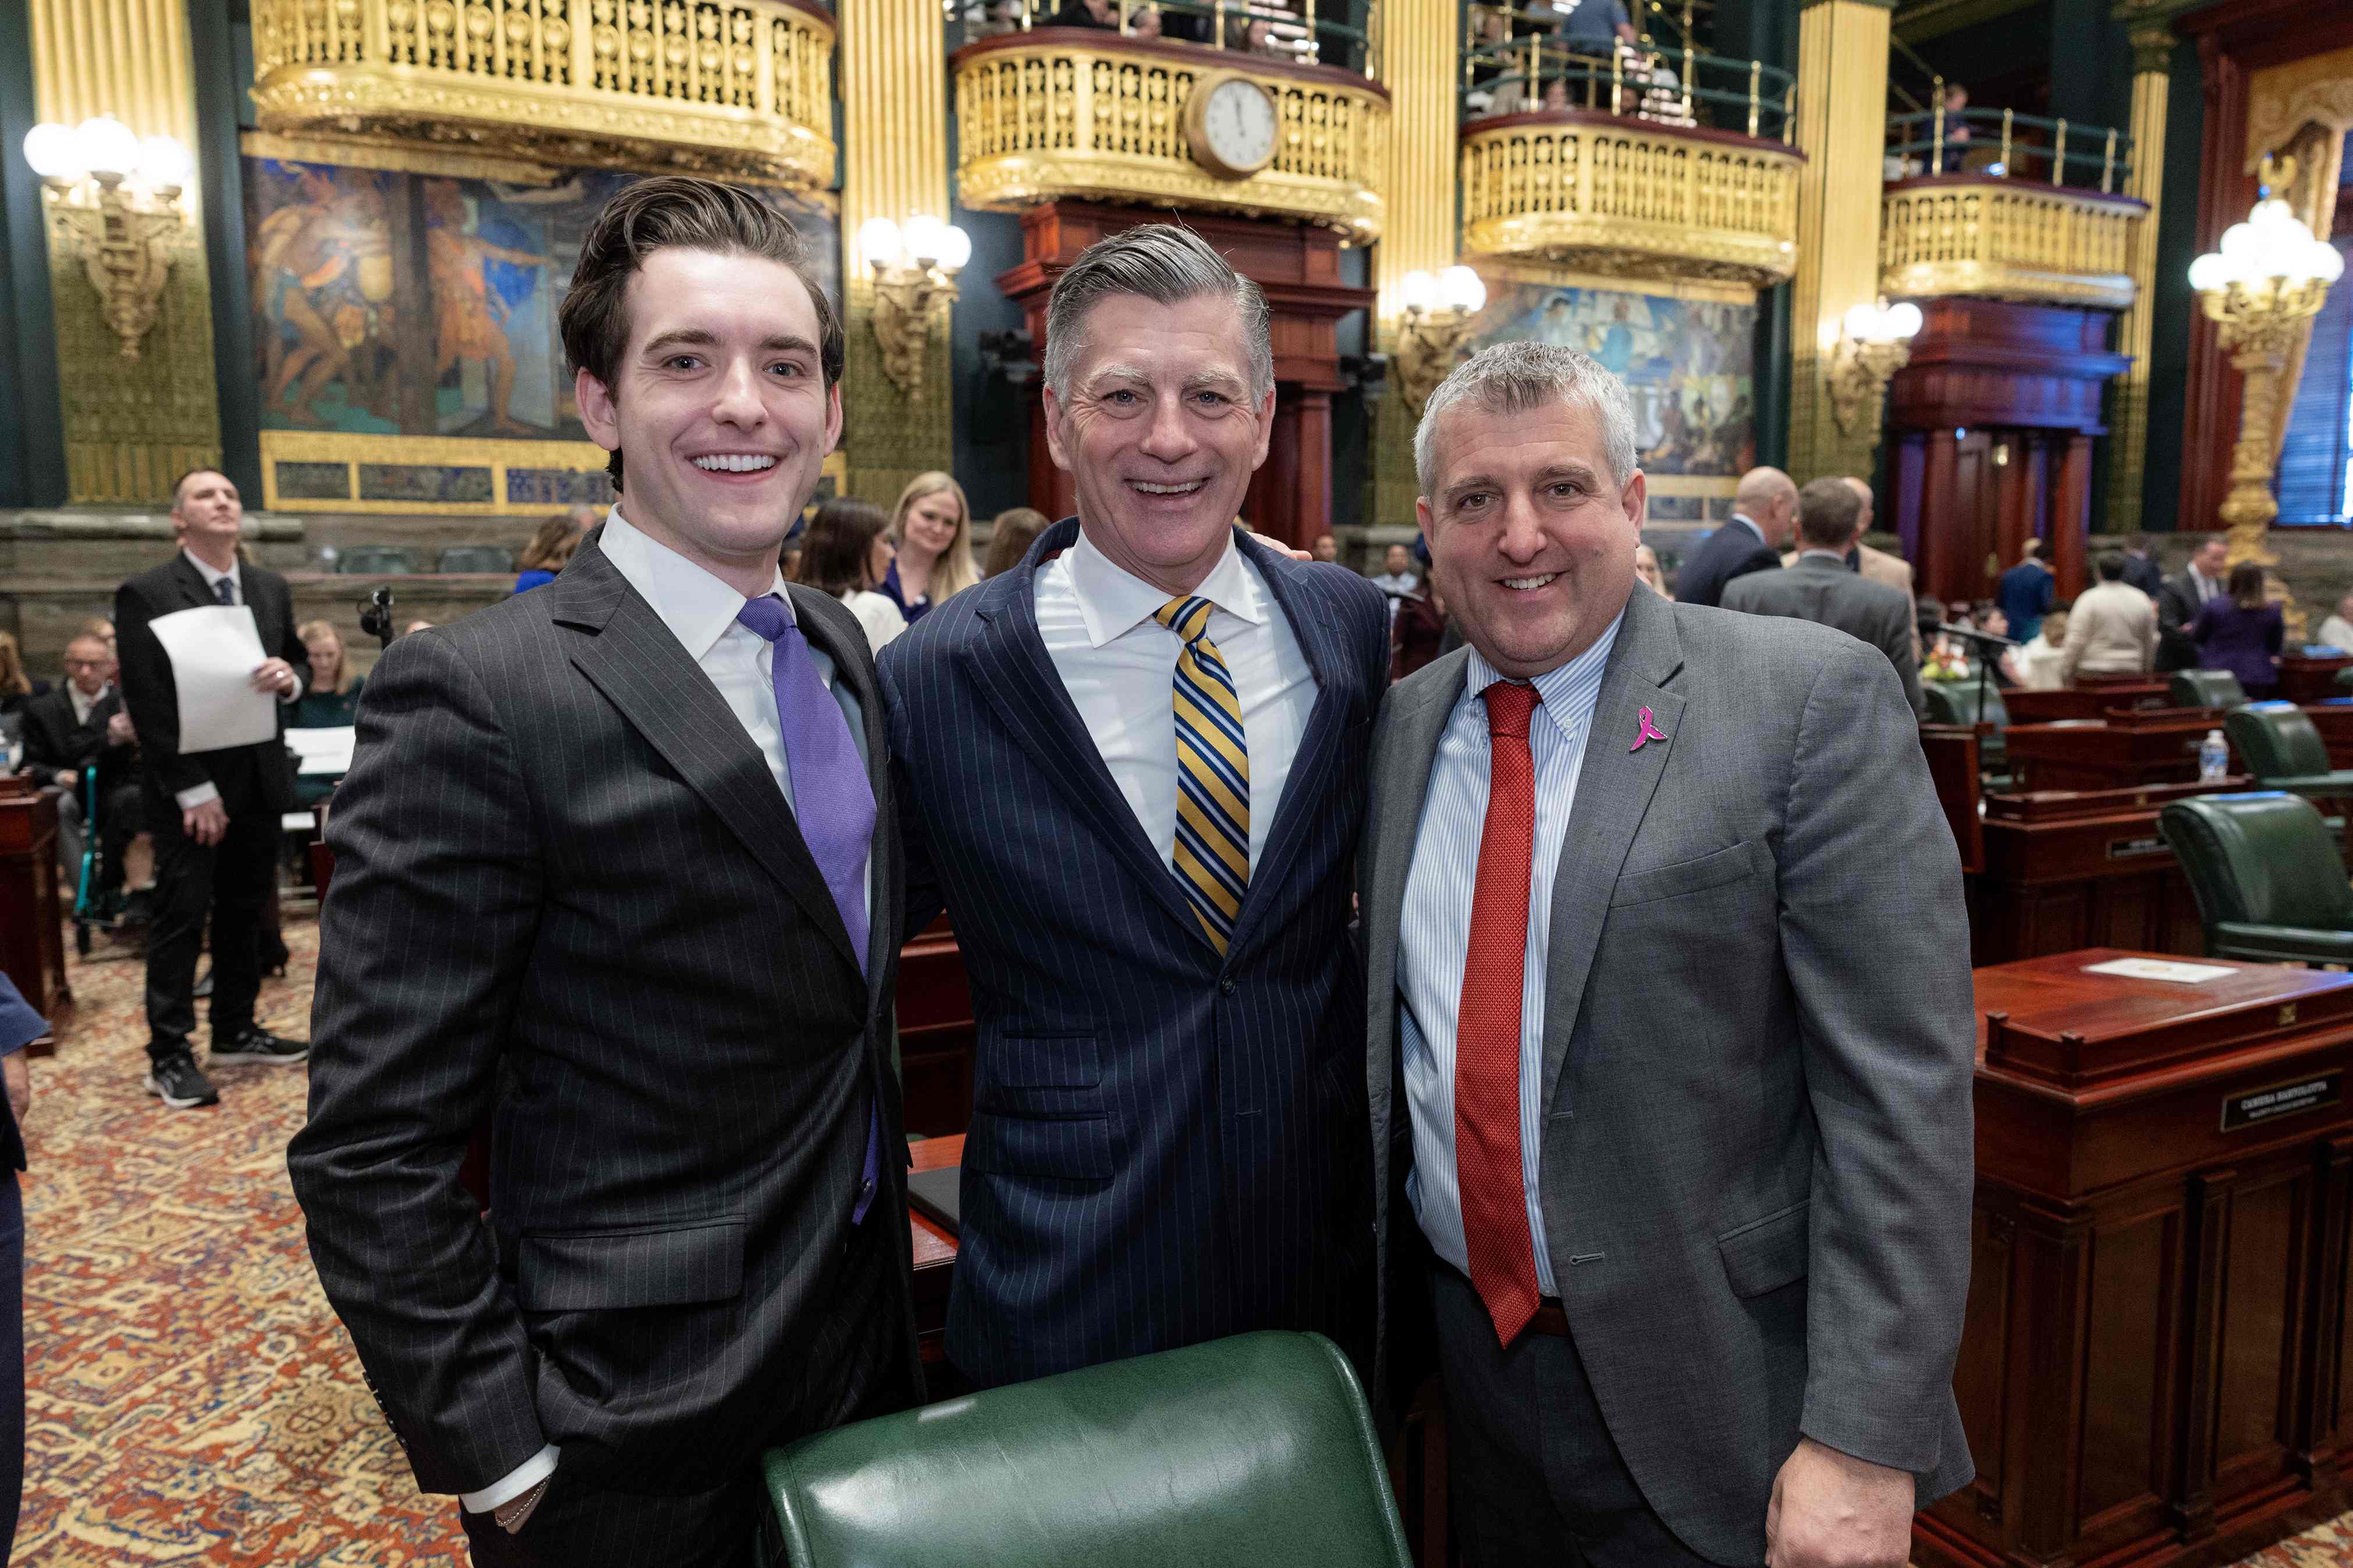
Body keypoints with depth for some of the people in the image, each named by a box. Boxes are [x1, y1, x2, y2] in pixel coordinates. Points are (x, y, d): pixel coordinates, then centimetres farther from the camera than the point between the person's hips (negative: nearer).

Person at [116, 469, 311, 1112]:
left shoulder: (272, 589, 9)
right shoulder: (146, 595, -9)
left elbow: (299, 662, 19)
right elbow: (148, 704, -13)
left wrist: (290, 677, -8)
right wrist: (193, 791, -17)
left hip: (260, 783, 6)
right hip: (190, 790, -6)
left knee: (245, 911, 14)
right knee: (181, 918, -1)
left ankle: (235, 1031, 26)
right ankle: (169, 1055, 7)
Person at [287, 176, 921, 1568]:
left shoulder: (843, 647, 2)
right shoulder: (478, 700, -20)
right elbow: (372, 1154, -18)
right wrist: (499, 1453, -14)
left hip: (862, 1335, 6)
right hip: (637, 1437, -6)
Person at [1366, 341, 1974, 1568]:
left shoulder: (1813, 699, -14)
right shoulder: (1401, 726, 3)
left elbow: (1901, 1089, -16)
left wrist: (1865, 1443, -17)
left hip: (1713, 1392, -4)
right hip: (1472, 1342, 5)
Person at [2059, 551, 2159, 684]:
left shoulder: (2089, 599, -6)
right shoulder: (2141, 599, 10)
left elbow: (2076, 641, -9)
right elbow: (2151, 642, 17)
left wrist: (2066, 673, -3)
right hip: (2132, 673, 5)